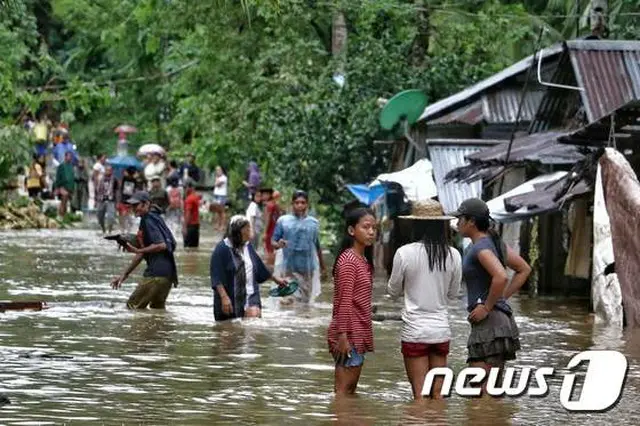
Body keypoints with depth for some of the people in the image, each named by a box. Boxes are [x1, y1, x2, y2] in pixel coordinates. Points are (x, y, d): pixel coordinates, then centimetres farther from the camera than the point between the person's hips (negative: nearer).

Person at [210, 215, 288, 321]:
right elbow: (217, 278, -16)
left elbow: (260, 268, 25)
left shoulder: (248, 247, 9)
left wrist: (275, 279, 34)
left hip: (250, 296, 4)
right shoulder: (222, 249, -10)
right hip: (230, 299, -4)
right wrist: (224, 297, -24)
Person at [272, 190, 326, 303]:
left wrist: (323, 268, 22)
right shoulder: (283, 221, 1)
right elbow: (273, 242, 2)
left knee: (306, 301, 3)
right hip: (290, 269, -2)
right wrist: (278, 244, -22)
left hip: (309, 269, 2)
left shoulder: (314, 223, 8)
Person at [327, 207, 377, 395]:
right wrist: (342, 336, -21)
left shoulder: (363, 260, 14)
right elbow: (344, 301, -18)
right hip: (349, 335, -9)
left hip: (359, 334, 9)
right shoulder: (348, 260, -14)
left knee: (351, 390, 12)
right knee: (343, 390, -7)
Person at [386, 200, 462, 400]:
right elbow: (453, 294, 10)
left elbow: (393, 291, 3)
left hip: (415, 330, -3)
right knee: (438, 395, 10)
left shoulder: (405, 253, -10)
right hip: (442, 330, 3)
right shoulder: (453, 255, -2)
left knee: (420, 395, 0)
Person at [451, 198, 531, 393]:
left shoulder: (481, 247, -15)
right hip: (502, 319, 10)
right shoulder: (494, 242, 13)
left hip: (489, 323, -10)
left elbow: (501, 277, -31)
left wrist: (487, 306, -19)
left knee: (481, 392, -11)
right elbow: (524, 269, 23)